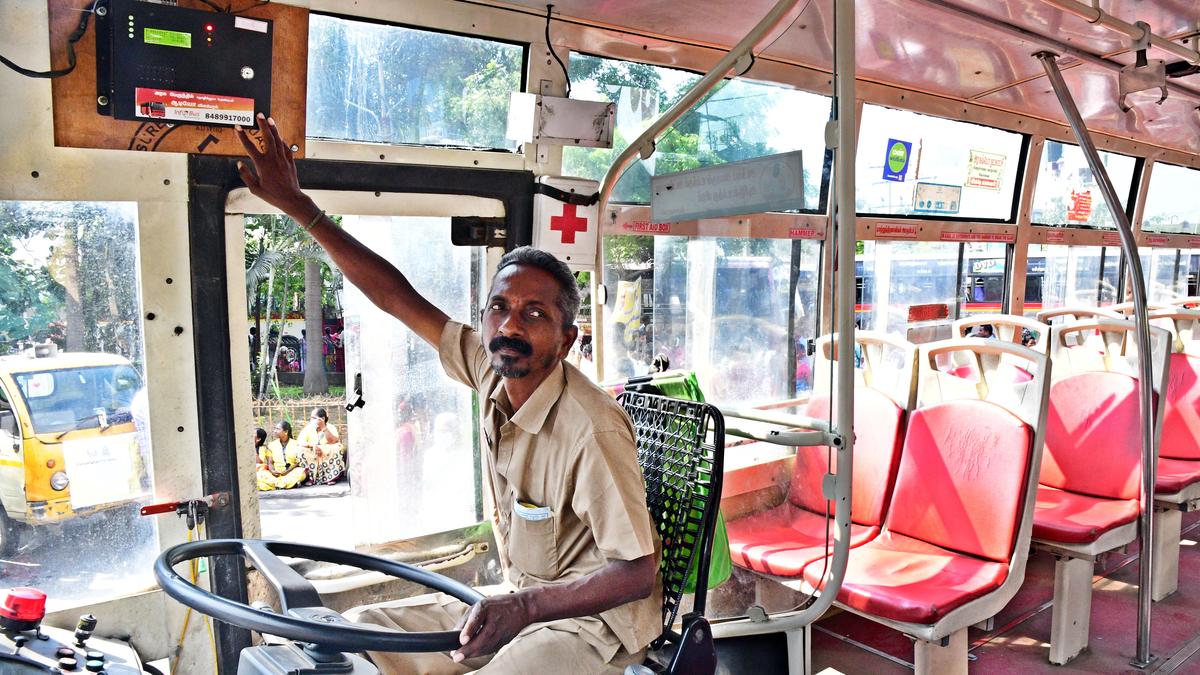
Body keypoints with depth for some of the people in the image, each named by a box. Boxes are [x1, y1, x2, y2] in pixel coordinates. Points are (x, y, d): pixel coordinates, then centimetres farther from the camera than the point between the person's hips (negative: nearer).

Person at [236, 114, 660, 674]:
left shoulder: (592, 429, -28)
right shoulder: (491, 368, -7)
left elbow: (637, 572, -23)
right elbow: (396, 297, -2)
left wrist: (525, 606, -32)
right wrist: (296, 205, 0)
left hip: (595, 614, -7)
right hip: (521, 600, 7)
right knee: (363, 629, 5)